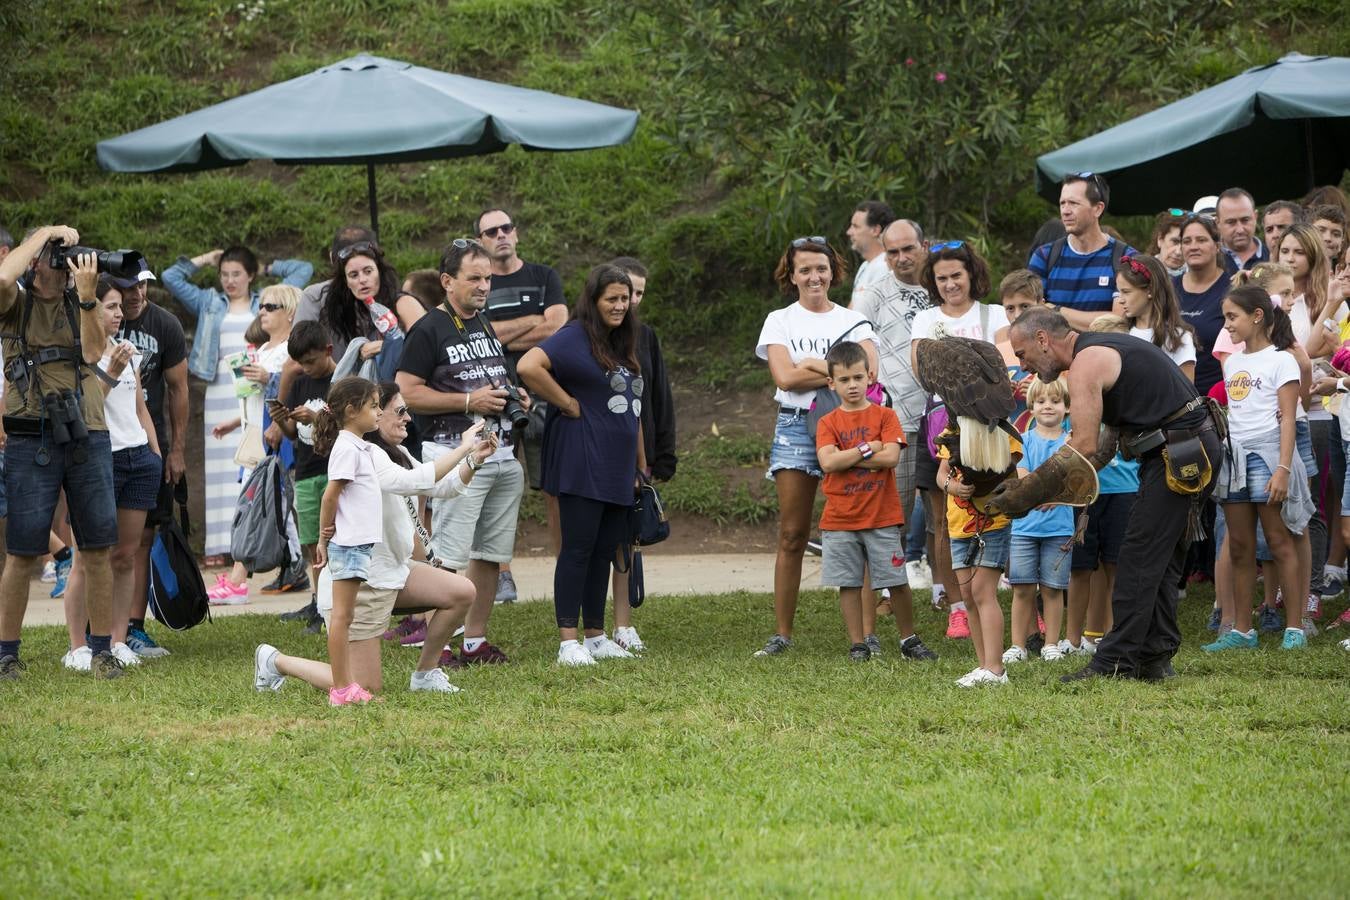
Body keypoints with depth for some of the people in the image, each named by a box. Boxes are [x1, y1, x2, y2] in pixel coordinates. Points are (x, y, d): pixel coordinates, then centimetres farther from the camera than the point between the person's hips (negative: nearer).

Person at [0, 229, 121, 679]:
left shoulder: (79, 303, 11)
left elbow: (93, 351, -6)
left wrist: (87, 295, -16)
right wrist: (46, 233, -12)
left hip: (88, 436, 3)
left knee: (97, 549, 2)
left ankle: (102, 649, 9)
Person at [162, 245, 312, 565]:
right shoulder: (209, 303, 17)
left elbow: (303, 270, 18)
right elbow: (171, 277, 15)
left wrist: (266, 268, 20)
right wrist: (204, 260, 19)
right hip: (221, 391, 1)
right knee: (221, 465, -3)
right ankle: (218, 544, -5)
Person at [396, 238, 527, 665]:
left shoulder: (489, 326, 18)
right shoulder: (429, 329, -7)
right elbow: (408, 393, -13)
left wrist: (516, 397, 9)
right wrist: (469, 401, -17)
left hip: (503, 454, 8)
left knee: (491, 553, 9)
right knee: (449, 555, -11)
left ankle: (476, 640, 16)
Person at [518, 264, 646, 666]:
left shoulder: (624, 345, 17)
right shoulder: (575, 336, -9)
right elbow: (528, 366, -26)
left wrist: (642, 466, 21)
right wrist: (569, 404, -17)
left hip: (619, 467, 8)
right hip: (583, 463, -8)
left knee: (606, 550, 11)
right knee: (578, 548, -6)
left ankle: (595, 636, 17)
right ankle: (568, 641, -5)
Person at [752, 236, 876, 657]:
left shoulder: (853, 322, 11)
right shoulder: (780, 321, 10)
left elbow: (868, 370, -7)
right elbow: (785, 376, -6)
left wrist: (813, 365, -12)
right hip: (796, 426, 0)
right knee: (792, 535, -2)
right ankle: (782, 633, 1)